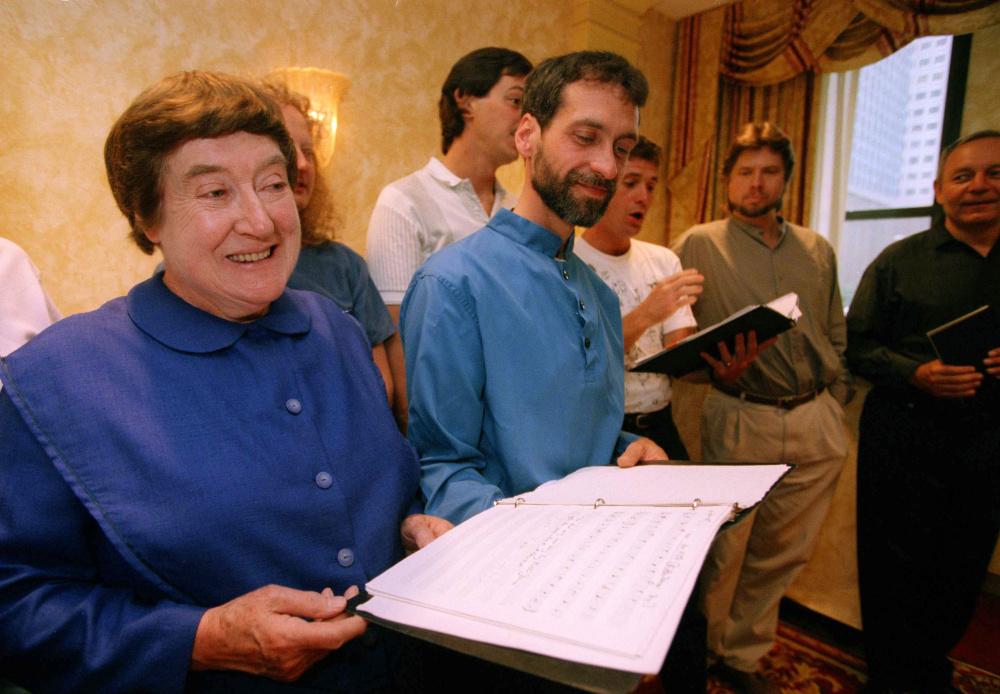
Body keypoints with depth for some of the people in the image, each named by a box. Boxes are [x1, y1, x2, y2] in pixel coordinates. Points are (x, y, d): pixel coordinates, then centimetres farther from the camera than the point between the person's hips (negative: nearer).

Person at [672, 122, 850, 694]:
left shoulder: (817, 250, 14)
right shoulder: (700, 246, 0)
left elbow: (838, 335, 18)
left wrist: (833, 403, 10)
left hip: (816, 423, 5)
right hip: (740, 419, -5)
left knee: (782, 552, 14)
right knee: (721, 550, 2)